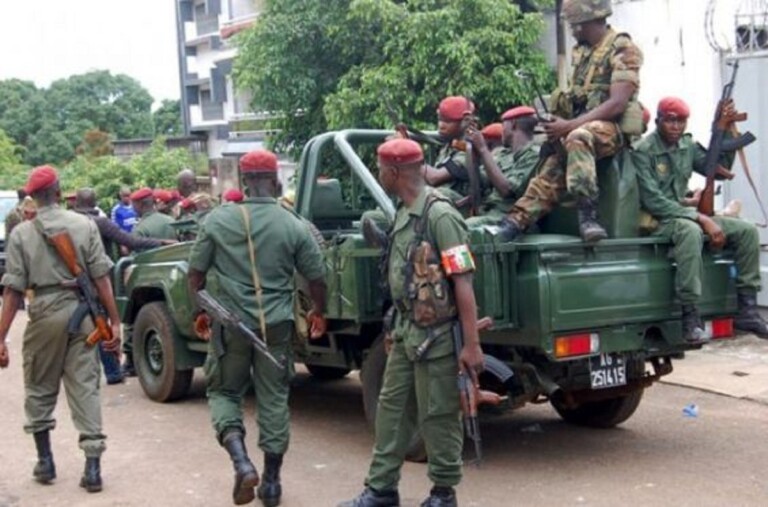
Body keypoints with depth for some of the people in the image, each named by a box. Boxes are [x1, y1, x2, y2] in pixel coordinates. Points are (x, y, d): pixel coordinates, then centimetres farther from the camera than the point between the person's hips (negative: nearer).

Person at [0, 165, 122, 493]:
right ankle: (92, 466, 1)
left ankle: (45, 460, 23)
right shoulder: (85, 225, -1)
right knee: (85, 387, 5)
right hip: (81, 310, 1)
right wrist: (114, 321, 1)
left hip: (45, 313, -1)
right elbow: (101, 278, -3)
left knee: (39, 389, 17)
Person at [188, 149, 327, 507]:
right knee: (274, 399, 11)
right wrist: (318, 313, 20)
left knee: (223, 392, 15)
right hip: (276, 325, 1)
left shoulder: (218, 220, -4)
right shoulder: (293, 225, -5)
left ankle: (241, 463, -6)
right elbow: (317, 278, 1)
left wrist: (199, 313, 18)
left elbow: (195, 273, 2)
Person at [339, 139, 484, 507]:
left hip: (436, 335, -9)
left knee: (437, 416, 3)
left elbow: (463, 283, -21)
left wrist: (472, 345, -22)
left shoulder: (439, 215, -19)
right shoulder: (403, 213, 8)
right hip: (406, 331, 9)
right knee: (392, 407, 13)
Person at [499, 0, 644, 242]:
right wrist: (558, 123, 0)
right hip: (580, 127, 7)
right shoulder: (581, 52, 19)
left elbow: (617, 104, -17)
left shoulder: (623, 50, -7)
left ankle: (587, 214, -38)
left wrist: (569, 125, -22)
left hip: (612, 128, -7)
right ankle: (517, 220, -21)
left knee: (578, 138, -37)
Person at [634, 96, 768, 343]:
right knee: (690, 231, -40)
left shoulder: (688, 145, 10)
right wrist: (701, 219, -24)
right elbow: (653, 201, -20)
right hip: (656, 220, -8)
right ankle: (690, 317, -41)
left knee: (747, 231, -6)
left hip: (685, 214, 8)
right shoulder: (643, 152, -13)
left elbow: (718, 168, 18)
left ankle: (747, 308, -7)